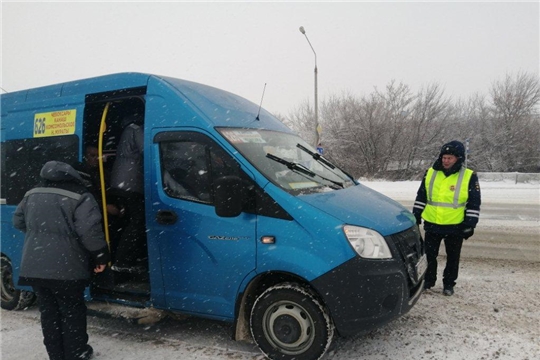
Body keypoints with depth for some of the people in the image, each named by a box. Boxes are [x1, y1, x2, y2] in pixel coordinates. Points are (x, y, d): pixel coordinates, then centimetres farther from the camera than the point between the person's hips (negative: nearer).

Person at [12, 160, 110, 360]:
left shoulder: (32, 195, 12)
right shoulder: (80, 197, -11)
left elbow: (18, 221, 23)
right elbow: (89, 230, -20)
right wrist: (101, 255, -9)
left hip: (33, 266, 6)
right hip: (66, 268, -6)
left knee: (48, 312, 17)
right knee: (72, 312, 10)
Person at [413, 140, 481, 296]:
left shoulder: (469, 176, -7)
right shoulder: (431, 173, 2)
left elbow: (474, 204, -4)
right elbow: (421, 197, 10)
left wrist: (470, 225, -7)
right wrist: (416, 216, 9)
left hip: (455, 226, -2)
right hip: (432, 224, 3)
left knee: (452, 258, 11)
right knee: (429, 255, 12)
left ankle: (449, 284, 27)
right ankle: (428, 281, 29)